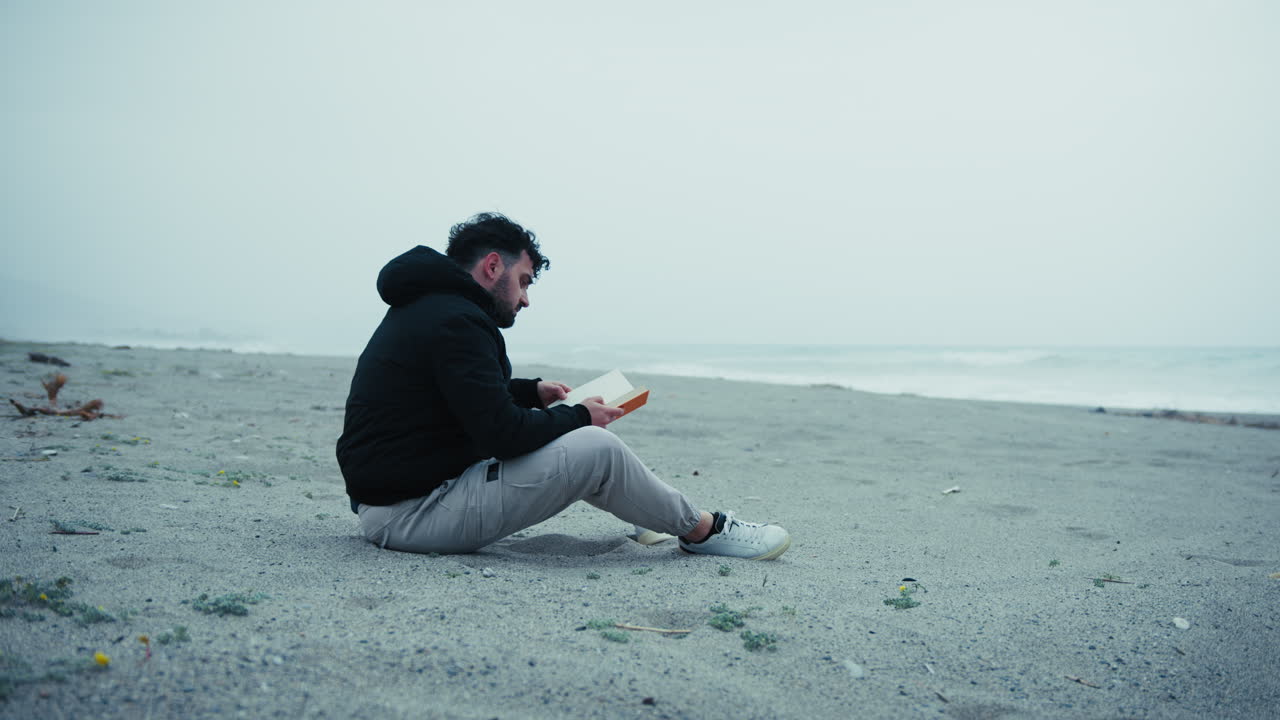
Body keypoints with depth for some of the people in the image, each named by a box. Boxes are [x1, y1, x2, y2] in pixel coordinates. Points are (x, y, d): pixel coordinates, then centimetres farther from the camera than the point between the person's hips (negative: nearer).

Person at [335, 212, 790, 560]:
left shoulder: (425, 307, 14)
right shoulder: (456, 321, -19)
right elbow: (502, 433, -24)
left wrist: (533, 391, 18)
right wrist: (578, 416, -8)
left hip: (387, 493, 11)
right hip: (409, 515, -11)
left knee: (551, 443, 22)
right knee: (596, 448, -14)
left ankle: (643, 514, 30)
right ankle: (701, 530, 5)